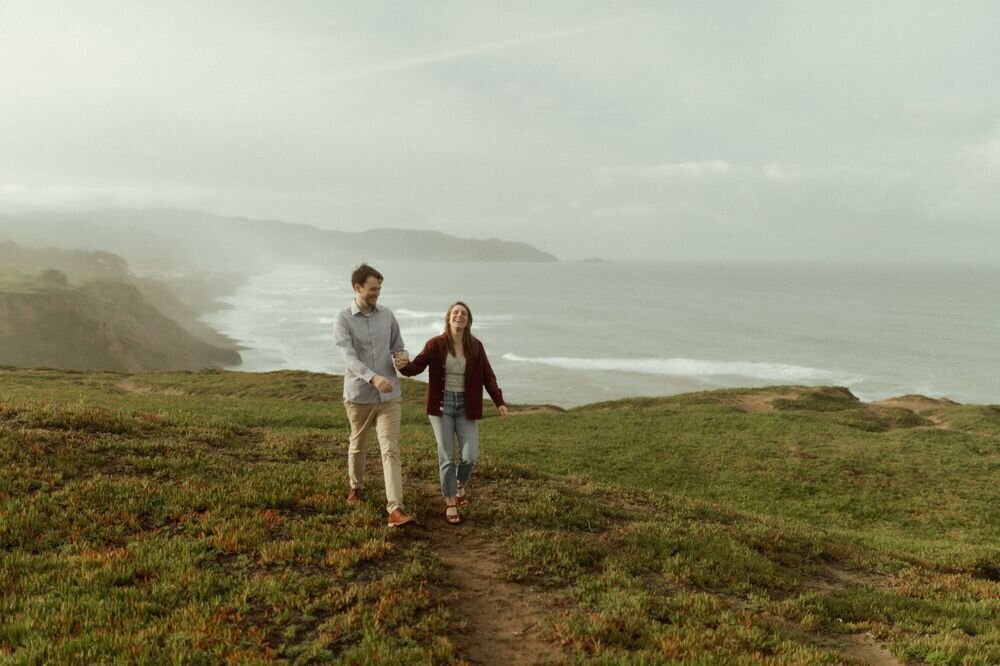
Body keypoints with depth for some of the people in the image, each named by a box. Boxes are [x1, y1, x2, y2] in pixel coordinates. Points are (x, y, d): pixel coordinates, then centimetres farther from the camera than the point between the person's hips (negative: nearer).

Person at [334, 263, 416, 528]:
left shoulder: (387, 315, 2)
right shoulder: (343, 320, -10)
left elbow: (398, 347, 12)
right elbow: (349, 358, -23)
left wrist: (403, 358, -14)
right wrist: (373, 378, -40)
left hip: (389, 396, 1)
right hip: (359, 396, -1)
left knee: (391, 450, -9)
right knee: (357, 445, 19)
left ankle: (395, 509, -14)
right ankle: (356, 486, 47)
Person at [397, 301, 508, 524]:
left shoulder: (476, 347, 1)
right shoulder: (435, 344, -4)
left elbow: (488, 377, 2)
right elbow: (417, 366, -7)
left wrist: (499, 402, -7)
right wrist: (404, 365, -31)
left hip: (465, 407, 2)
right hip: (442, 405, -2)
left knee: (470, 456, -3)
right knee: (447, 456, 0)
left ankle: (461, 484, 30)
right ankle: (450, 503, 15)